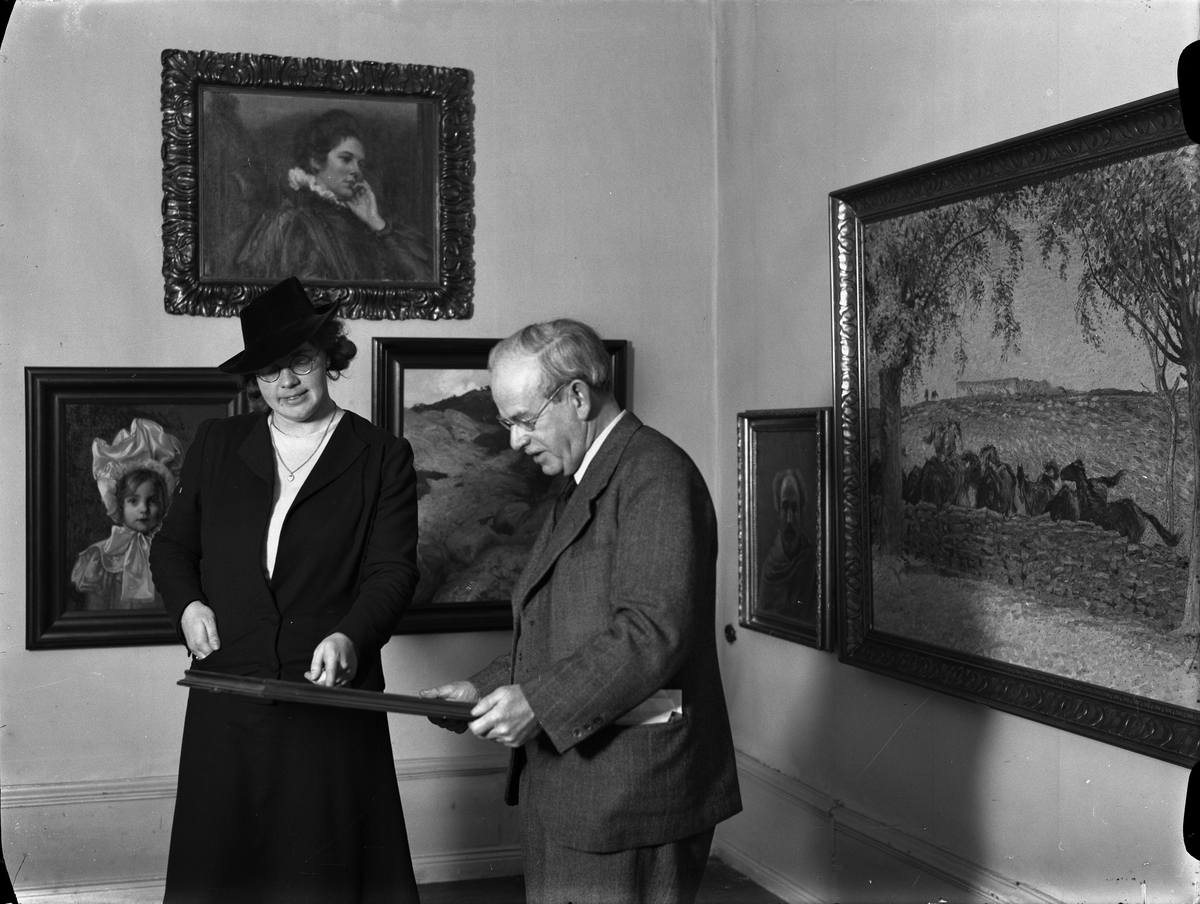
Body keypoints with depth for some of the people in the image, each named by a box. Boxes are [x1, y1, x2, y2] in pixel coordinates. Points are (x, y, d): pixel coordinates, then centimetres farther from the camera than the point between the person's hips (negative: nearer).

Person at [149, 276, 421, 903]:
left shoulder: (383, 457, 3)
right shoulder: (216, 444, 11)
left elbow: (392, 570, -4)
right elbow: (172, 544, 19)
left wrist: (350, 637, -22)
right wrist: (186, 603, -1)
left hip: (330, 689, -2)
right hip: (225, 697, 3)